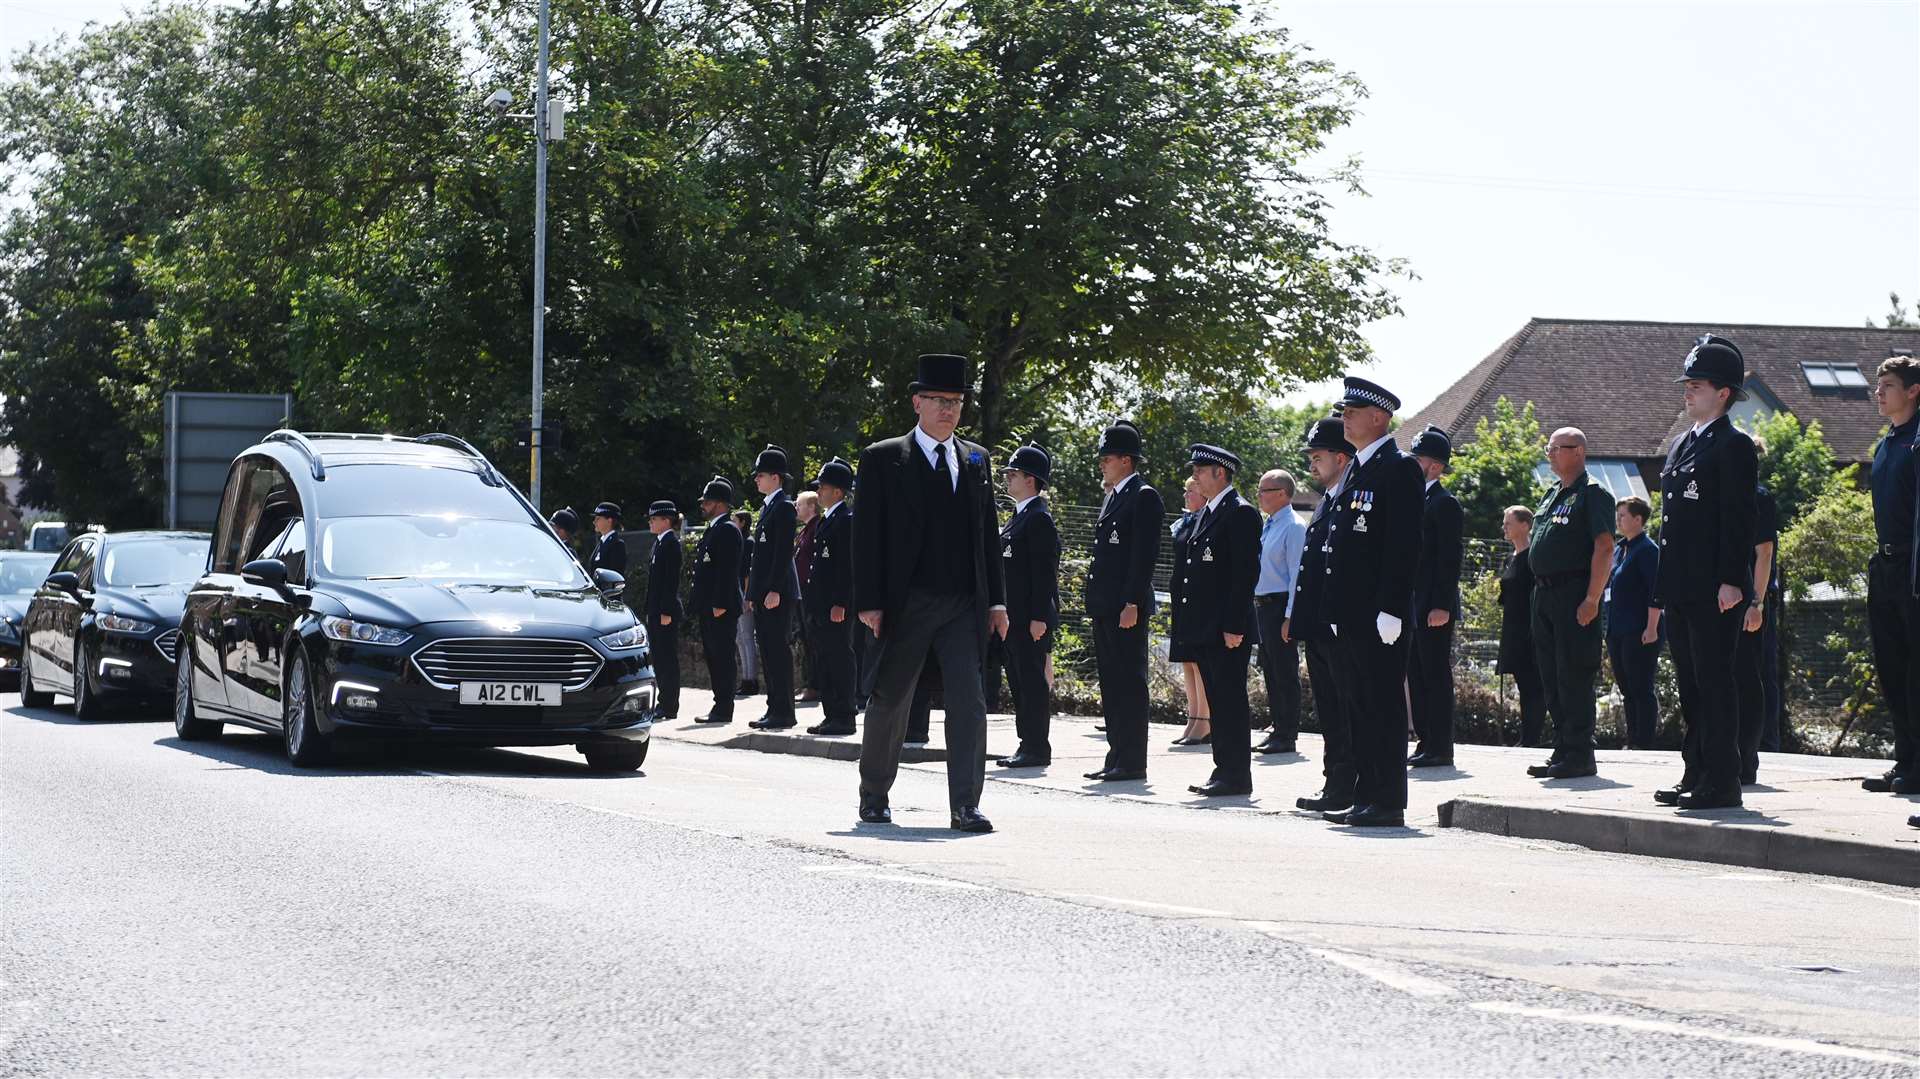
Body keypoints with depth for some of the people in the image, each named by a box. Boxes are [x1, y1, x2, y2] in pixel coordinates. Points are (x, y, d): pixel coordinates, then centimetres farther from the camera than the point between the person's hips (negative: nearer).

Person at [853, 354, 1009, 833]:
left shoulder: (975, 460, 13)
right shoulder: (883, 459, -1)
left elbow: (988, 533, 14)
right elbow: (866, 535, -5)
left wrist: (996, 598, 7)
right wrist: (869, 602, -12)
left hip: (964, 604, 3)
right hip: (906, 604, -3)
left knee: (969, 704, -8)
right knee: (890, 702, 10)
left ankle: (965, 807, -9)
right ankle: (874, 796, 27)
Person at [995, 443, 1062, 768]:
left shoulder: (1039, 519, -12)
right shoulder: (1018, 517, 17)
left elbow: (1045, 571, -17)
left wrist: (1039, 617, -21)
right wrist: (1002, 611, 19)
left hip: (1031, 617, -10)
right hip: (1014, 616, 10)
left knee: (1032, 680, -7)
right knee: (1018, 679, 12)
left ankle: (1038, 748, -4)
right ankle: (1028, 744, 17)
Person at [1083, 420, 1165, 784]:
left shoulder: (1144, 497, -10)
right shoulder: (1112, 496, 19)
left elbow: (1144, 555, -16)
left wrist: (1132, 603, -21)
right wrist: (1094, 603, 18)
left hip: (1126, 607, -10)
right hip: (1104, 605, 10)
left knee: (1129, 682, -7)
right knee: (1111, 683, 11)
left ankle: (1132, 761, -5)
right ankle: (1117, 758, 16)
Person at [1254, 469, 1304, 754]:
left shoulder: (1293, 527, -12)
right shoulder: (1268, 526, 15)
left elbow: (1297, 573, -17)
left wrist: (1290, 616, -20)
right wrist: (1257, 605, 17)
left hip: (1280, 604, -9)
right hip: (1262, 604, 9)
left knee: (1285, 672, -5)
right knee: (1270, 671, 13)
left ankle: (1286, 735, -1)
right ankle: (1276, 728, 21)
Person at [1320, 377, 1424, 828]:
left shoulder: (1399, 469, -10)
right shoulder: (1357, 471, 19)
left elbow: (1404, 545, -16)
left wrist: (1391, 610, -21)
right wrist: (1336, 611, 18)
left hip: (1380, 617, -10)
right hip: (1351, 617, 10)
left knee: (1384, 707, -6)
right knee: (1358, 707, 11)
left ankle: (1389, 803, -4)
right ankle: (1365, 798, 16)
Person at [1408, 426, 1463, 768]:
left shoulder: (1445, 504, -10)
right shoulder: (1414, 500, 18)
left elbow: (1450, 558, -16)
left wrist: (1442, 606, -21)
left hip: (1434, 609, -9)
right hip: (1413, 608, 9)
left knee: (1436, 675, -6)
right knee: (1417, 676, 11)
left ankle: (1440, 748, -4)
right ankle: (1426, 743, 15)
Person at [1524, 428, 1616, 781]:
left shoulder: (1593, 494, -8)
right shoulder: (1552, 495, 20)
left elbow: (1604, 547, -15)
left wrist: (1592, 599, -22)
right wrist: (1540, 590, 17)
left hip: (1575, 595, -9)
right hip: (1545, 594, 9)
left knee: (1574, 676, -9)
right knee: (1551, 676, 10)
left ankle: (1580, 755, -6)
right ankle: (1562, 751, 16)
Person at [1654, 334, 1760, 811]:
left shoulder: (1733, 446, -8)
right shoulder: (1681, 445, 18)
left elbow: (1739, 519, -14)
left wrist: (1731, 580, -19)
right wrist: (1663, 586, 18)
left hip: (1714, 591, -9)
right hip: (1681, 590, 9)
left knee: (1714, 682, -7)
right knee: (1690, 683, 12)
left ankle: (1722, 784, -4)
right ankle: (1696, 775, 19)